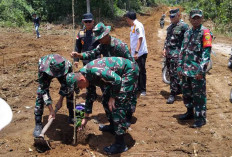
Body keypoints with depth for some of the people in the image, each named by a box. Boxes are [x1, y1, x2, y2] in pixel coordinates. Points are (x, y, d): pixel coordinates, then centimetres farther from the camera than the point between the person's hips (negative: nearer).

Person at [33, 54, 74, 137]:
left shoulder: (68, 66, -41)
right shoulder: (42, 68, -43)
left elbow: (66, 84, -23)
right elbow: (44, 90, -37)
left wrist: (60, 100, -21)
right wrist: (51, 110, -38)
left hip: (63, 74, 2)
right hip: (46, 73, -1)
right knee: (41, 93, -16)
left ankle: (72, 116, 14)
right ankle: (38, 124, -8)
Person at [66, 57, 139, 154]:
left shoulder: (94, 70, -29)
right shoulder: (88, 77, 3)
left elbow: (117, 80, -29)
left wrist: (113, 97, -16)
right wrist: (86, 118, 21)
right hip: (118, 74, 10)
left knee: (117, 105, -14)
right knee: (106, 99, 16)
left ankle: (120, 144, -8)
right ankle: (113, 126, 34)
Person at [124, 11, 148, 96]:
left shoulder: (138, 25, -14)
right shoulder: (133, 26, 14)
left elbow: (140, 39, -23)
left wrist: (136, 52, -29)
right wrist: (131, 50, 21)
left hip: (141, 53, -9)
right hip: (135, 53, 9)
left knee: (141, 71, -1)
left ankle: (143, 90, 9)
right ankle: (138, 88, 28)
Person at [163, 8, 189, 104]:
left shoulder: (183, 26, -9)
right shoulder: (170, 26, 16)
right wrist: (165, 49, 11)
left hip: (176, 53, -8)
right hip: (168, 52, 8)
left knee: (174, 73, -9)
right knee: (171, 73, 15)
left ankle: (172, 94, -2)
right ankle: (179, 89, 31)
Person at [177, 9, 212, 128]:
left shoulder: (205, 32, -8)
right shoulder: (188, 33, 14)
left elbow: (206, 52, -14)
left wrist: (201, 69, -21)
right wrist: (180, 66, 11)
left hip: (197, 71, -7)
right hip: (186, 70, 7)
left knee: (199, 95, 1)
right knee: (186, 93, 17)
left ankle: (200, 118, 12)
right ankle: (190, 112, 34)